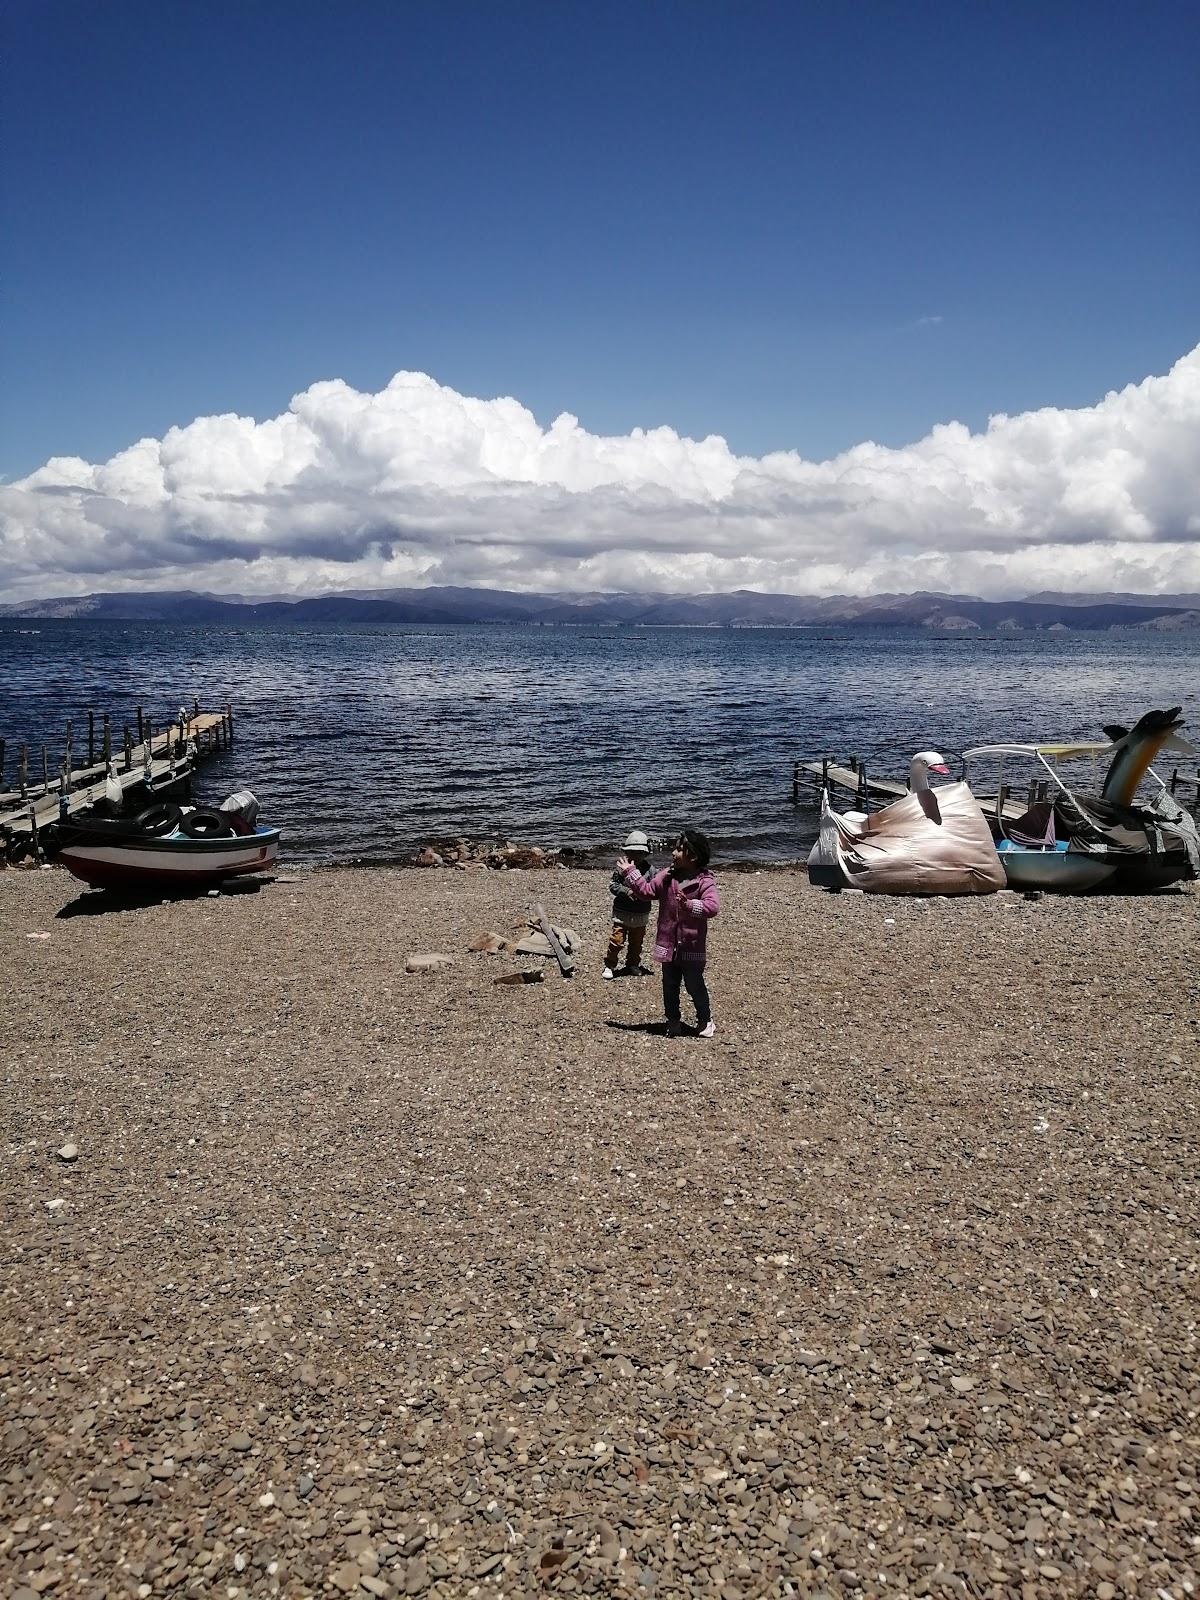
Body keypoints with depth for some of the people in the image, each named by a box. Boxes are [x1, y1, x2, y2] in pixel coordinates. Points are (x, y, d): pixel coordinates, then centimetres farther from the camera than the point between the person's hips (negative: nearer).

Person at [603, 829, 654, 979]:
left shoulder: (649, 869, -3)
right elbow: (613, 886, -7)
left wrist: (644, 893, -22)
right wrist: (627, 892, -22)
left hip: (641, 915, 3)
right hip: (622, 912, -3)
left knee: (636, 942, 16)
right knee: (617, 940, -4)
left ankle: (633, 965, 35)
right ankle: (609, 965, 11)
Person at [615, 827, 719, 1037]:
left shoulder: (705, 881, -14)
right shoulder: (667, 876, 3)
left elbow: (712, 906, -27)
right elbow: (647, 890, 9)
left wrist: (689, 905, -41)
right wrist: (630, 873, 7)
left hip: (692, 947, -5)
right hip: (668, 944, 5)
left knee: (694, 986, 4)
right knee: (670, 985, 13)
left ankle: (705, 1021, 23)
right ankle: (672, 1020, 28)